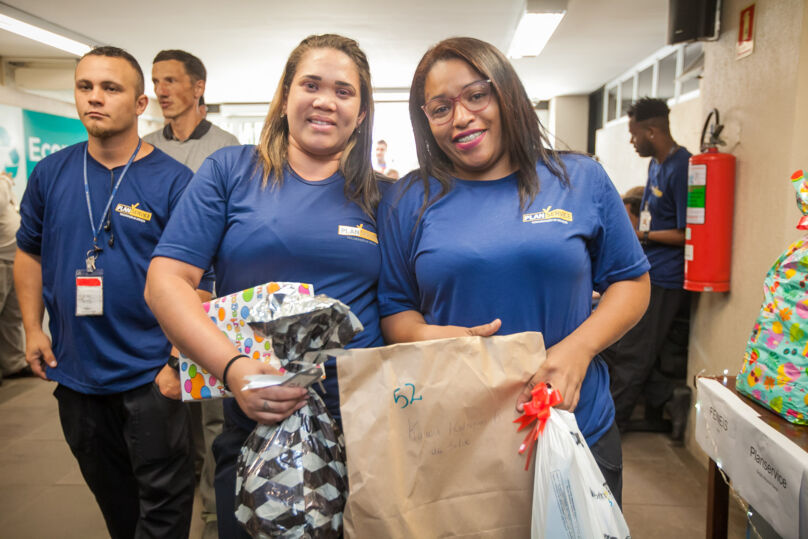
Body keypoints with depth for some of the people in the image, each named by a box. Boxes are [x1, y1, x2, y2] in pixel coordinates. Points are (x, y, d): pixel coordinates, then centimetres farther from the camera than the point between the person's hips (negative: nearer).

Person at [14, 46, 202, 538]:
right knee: (108, 488, 24)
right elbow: (30, 253, 13)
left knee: (163, 500, 8)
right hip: (74, 369, 5)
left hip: (151, 373, -4)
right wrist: (33, 326, 5)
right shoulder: (51, 174, 2)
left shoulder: (173, 180, -11)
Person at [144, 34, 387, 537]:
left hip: (364, 420, 2)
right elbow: (165, 280, -7)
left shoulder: (378, 196, 4)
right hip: (252, 419, -1)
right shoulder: (231, 170, -1)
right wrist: (233, 368, -22)